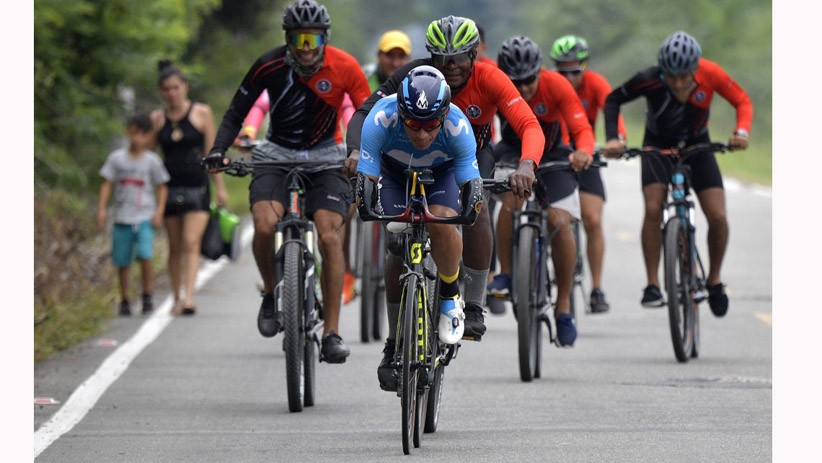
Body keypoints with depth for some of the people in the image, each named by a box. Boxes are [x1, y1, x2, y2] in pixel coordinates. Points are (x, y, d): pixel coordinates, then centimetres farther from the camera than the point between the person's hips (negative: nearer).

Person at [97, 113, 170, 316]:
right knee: (122, 262, 6)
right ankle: (125, 301, 19)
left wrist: (159, 212, -4)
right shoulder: (116, 158, 3)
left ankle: (147, 297, -4)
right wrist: (101, 209, -3)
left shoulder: (152, 160, 0)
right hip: (122, 218, 2)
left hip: (145, 218, -2)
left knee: (144, 256, -19)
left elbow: (162, 187, 6)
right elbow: (107, 184, 5)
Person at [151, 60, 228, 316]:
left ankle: (189, 297, -24)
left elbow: (211, 152, 4)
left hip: (197, 187, -3)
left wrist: (220, 187, 2)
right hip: (170, 187, 3)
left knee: (191, 242, -15)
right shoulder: (157, 119, 7)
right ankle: (176, 298, 16)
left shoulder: (201, 113, 2)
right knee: (175, 247, 7)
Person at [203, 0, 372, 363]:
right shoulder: (269, 66, -15)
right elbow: (236, 114, -6)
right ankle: (270, 295, 3)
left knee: (330, 237, -18)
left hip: (325, 155, 0)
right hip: (277, 153, 0)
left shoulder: (344, 68, -16)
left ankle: (331, 333, -12)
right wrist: (218, 151, -22)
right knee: (264, 226, -26)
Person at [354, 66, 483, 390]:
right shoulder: (381, 119, -37)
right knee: (396, 249, -14)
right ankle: (394, 345, -2)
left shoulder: (457, 127, -36)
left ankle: (450, 296, -4)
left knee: (441, 223, -31)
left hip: (442, 172, -1)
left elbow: (472, 186, -32)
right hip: (394, 171, 1)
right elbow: (365, 181, -34)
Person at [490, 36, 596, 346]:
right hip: (514, 151, 0)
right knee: (511, 198, -32)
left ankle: (564, 306, -4)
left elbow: (582, 129, -33)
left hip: (553, 154, 0)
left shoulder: (556, 86, -25)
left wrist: (583, 152, -55)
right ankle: (505, 274, -15)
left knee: (559, 221, -18)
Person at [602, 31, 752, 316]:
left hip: (697, 146, 1)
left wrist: (742, 132, -30)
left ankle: (714, 280, 11)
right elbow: (613, 100, -13)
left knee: (718, 217, -12)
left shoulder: (711, 75, -27)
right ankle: (652, 285, -14)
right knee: (653, 209, -24)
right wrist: (613, 138, -26)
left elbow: (742, 101, -12)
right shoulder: (650, 80, -29)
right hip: (658, 146, -1)